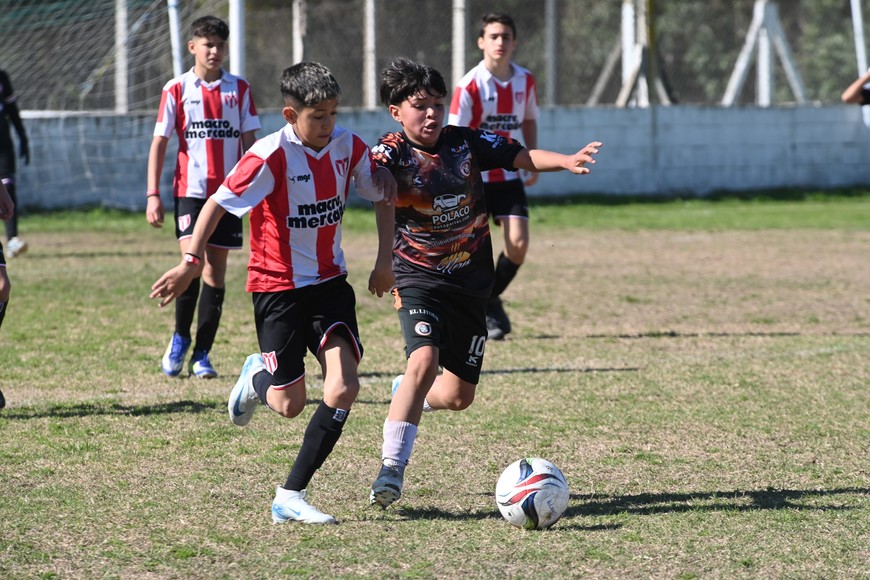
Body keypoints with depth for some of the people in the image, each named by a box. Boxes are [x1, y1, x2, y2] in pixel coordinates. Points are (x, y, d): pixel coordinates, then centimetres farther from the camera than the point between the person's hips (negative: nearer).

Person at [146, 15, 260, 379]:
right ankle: (180, 339, 5)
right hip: (190, 189, -2)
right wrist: (153, 195, -4)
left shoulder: (239, 90, 6)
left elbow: (249, 142, 9)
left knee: (215, 271, 4)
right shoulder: (177, 90, 1)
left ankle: (202, 354, 10)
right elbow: (159, 142, 3)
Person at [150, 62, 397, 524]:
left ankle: (291, 496, -7)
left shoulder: (348, 148, -4)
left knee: (343, 386, -16)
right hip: (278, 285, -4)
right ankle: (257, 377, 39)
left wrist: (384, 260, 9)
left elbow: (383, 194, 13)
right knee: (289, 405, 0)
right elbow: (219, 202, -14)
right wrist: (190, 263, -18)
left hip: (329, 282, 4)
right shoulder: (272, 155, -19)